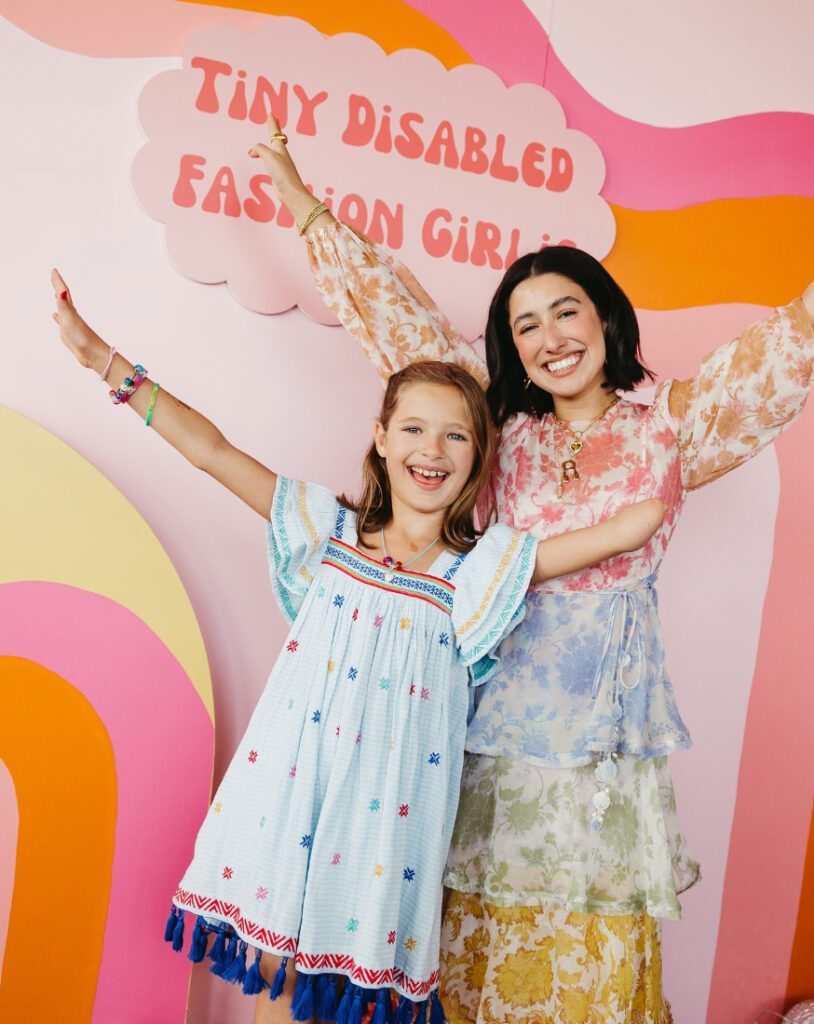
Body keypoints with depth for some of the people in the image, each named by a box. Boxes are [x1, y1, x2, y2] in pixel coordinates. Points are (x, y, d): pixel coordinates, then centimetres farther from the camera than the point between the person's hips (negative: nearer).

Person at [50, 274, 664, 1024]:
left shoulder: (482, 569, -3)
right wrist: (104, 360, -1)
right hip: (294, 795, 1)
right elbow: (212, 450, -1)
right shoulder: (328, 533, 1)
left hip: (386, 814, -1)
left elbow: (630, 527, -10)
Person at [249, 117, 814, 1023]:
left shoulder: (667, 430, 4)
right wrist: (304, 205, 15)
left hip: (605, 730, -1)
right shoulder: (503, 432, 7)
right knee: (475, 948, 8)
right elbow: (403, 322, 10)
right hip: (494, 719, 1)